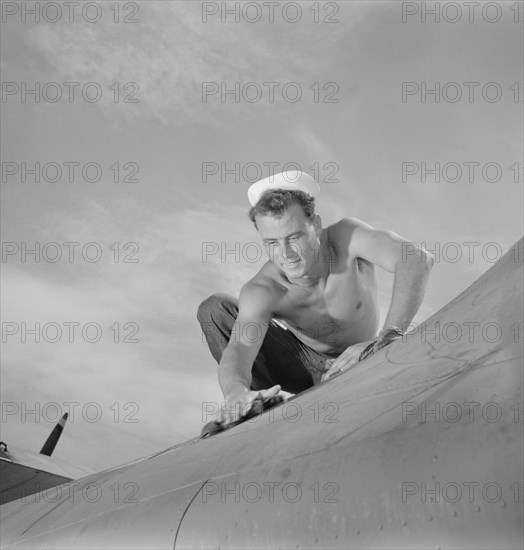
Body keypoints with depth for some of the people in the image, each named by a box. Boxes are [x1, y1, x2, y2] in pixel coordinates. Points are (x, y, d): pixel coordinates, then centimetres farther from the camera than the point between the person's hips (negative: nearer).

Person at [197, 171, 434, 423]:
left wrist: (388, 335, -55)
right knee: (214, 309, -17)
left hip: (352, 366, -1)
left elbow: (418, 261, -43)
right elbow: (239, 349, -41)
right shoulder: (262, 291, -28)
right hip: (301, 368, 1)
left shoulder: (345, 237, -29)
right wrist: (236, 392, -66)